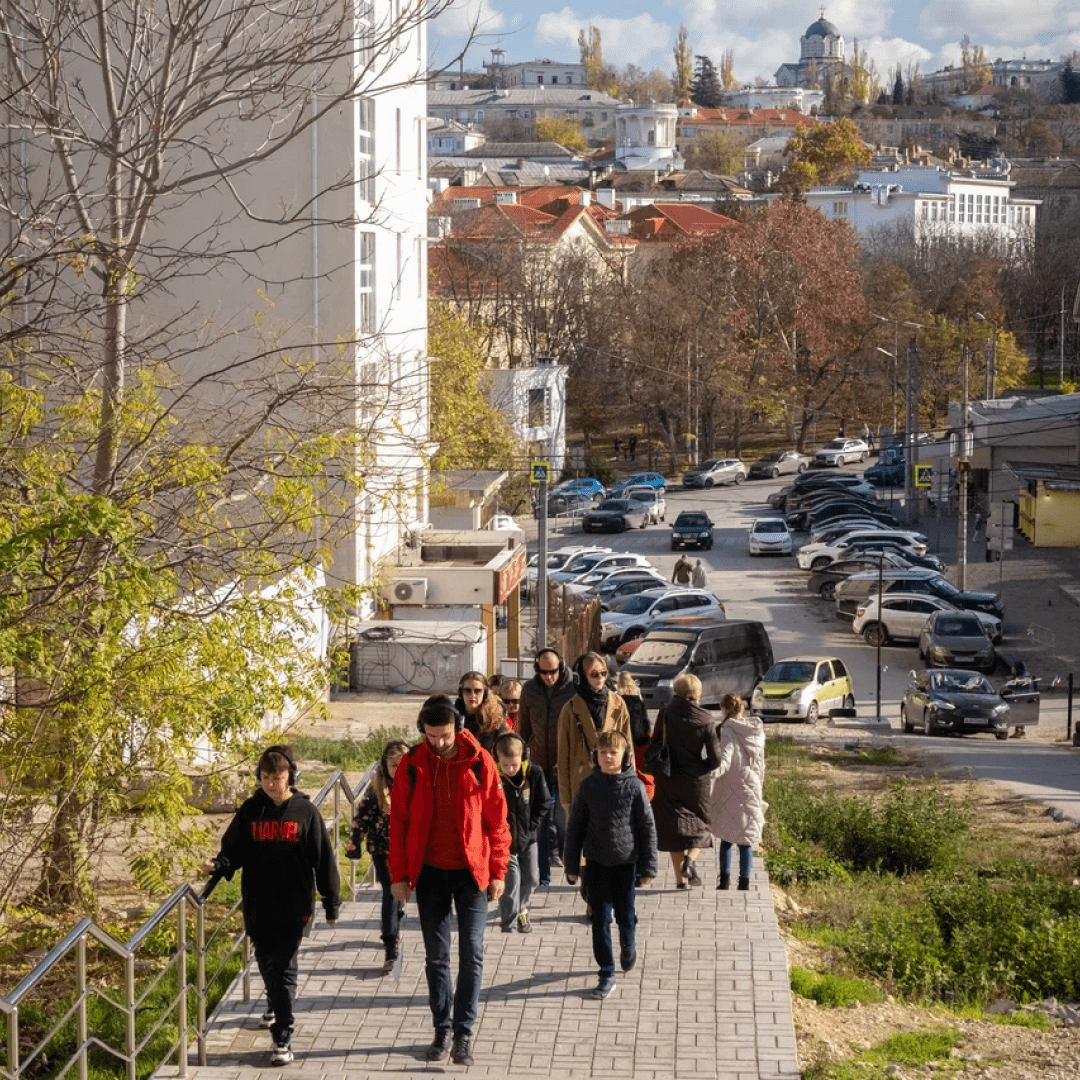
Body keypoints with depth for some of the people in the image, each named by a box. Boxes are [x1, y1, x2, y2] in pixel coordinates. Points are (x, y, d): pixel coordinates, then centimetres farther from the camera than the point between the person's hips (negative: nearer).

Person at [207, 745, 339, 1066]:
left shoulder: (305, 812, -4)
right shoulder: (250, 810, 3)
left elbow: (323, 859, -1)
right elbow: (234, 848, 5)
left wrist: (331, 902, 0)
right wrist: (219, 865, -18)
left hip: (293, 907, -3)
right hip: (258, 906, 3)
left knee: (283, 968, -7)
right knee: (266, 964, 19)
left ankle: (282, 1039, -5)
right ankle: (275, 1004, 49)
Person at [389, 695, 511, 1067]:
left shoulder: (479, 762, -7)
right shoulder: (412, 765, -3)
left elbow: (496, 819, -3)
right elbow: (399, 823, 1)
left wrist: (498, 871, -4)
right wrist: (398, 875, -1)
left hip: (471, 872, -2)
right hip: (430, 873, 2)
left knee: (471, 953, -3)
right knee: (436, 956, 8)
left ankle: (464, 1033, 3)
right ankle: (442, 1030, 17)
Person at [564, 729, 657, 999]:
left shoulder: (634, 786, -7)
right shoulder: (589, 786, -3)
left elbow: (647, 827, -3)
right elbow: (575, 826, 3)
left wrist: (648, 866, -4)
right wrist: (572, 866, 4)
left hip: (626, 861, -1)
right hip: (597, 862, 1)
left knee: (625, 915, 11)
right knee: (600, 919, 1)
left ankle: (628, 949, 43)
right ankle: (607, 974, 9)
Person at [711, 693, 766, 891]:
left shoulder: (728, 731, -12)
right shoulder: (757, 731, 6)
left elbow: (724, 761, -24)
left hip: (731, 788, -4)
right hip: (752, 786, 4)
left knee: (726, 837, 7)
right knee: (746, 839, 7)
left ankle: (724, 879, 6)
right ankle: (744, 882, 7)